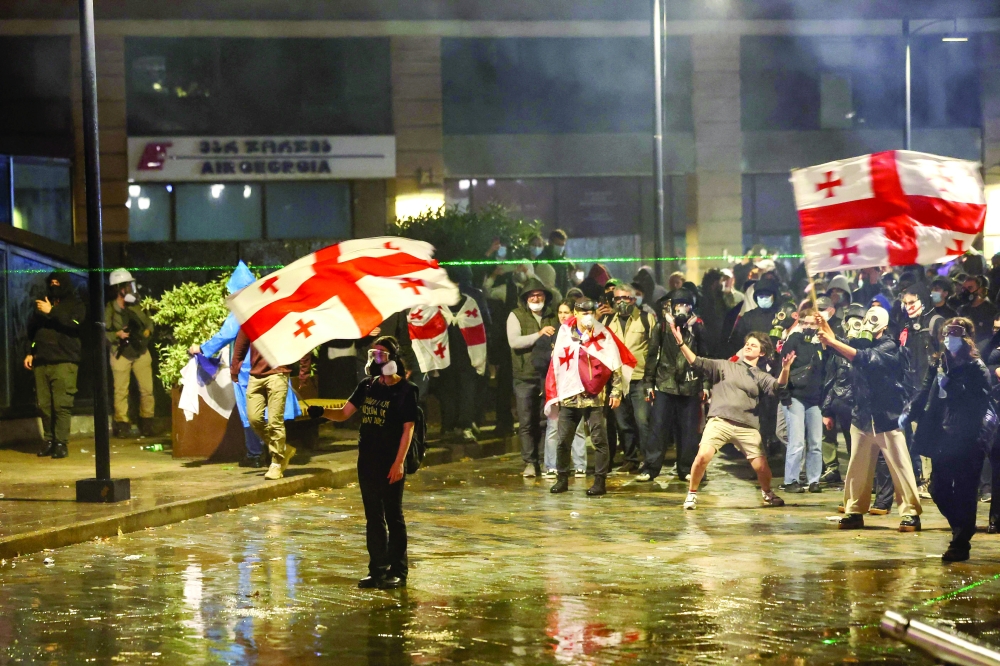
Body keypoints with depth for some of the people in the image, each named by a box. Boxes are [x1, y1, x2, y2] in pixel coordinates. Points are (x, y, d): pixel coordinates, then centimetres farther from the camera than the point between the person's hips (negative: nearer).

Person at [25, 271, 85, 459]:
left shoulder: (75, 304, 8)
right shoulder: (42, 303, 21)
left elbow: (74, 323, -12)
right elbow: (32, 329, 26)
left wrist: (52, 312, -14)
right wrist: (30, 352, 16)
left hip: (64, 360, -5)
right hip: (41, 361, 5)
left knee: (62, 404, -12)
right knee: (44, 404, 0)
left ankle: (61, 443, -13)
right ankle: (49, 441, 6)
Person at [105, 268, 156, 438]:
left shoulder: (136, 306, 5)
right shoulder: (109, 309, -6)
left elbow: (148, 321, 17)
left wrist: (148, 330, -3)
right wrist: (117, 334, -22)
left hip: (141, 353, 3)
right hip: (121, 354, -3)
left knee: (147, 389, 1)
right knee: (121, 391, 0)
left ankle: (146, 422, 13)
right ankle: (121, 424, 8)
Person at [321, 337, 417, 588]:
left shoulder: (405, 391, -8)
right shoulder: (367, 386, 9)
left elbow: (408, 428, -10)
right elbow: (344, 413, 10)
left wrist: (399, 462, -16)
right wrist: (322, 412, -10)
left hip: (391, 464, -6)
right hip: (367, 462, 6)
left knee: (394, 517, 0)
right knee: (373, 518, 9)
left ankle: (398, 572, 7)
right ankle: (377, 570, 15)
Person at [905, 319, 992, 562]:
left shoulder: (976, 369, -8)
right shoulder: (939, 364, 11)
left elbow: (979, 403, -18)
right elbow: (925, 393, 13)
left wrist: (950, 388, -20)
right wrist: (909, 413, 0)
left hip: (966, 441, -6)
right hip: (941, 439, 6)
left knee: (963, 494, -2)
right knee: (939, 490, 10)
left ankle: (960, 544, 5)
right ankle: (963, 529, 31)